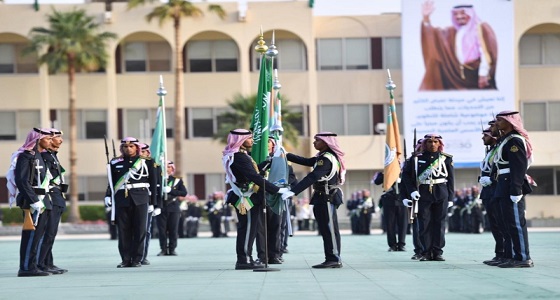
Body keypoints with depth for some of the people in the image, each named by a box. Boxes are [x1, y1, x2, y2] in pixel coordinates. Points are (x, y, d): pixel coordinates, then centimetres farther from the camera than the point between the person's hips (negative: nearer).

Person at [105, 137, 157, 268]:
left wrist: (152, 202, 4)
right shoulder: (115, 163, 11)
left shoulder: (146, 162, 6)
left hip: (140, 200, -1)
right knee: (123, 230, 1)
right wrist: (108, 196, -3)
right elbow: (111, 182, 13)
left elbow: (153, 182, 7)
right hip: (122, 200, 1)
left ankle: (137, 259, 4)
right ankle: (126, 259, 6)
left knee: (140, 229, -2)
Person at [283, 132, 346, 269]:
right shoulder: (323, 156, 14)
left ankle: (335, 259, -4)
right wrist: (286, 155, 17)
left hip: (327, 198, -10)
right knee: (326, 230, 9)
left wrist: (293, 191, -30)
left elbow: (312, 177, -26)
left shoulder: (327, 159, -18)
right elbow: (306, 161, 22)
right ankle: (331, 259, 11)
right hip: (322, 198, 10)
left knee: (330, 229, -7)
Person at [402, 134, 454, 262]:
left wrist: (450, 197, 3)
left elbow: (450, 179, 8)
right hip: (423, 195, 0)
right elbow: (406, 174, 7)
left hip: (441, 195, 0)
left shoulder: (447, 158, 7)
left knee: (439, 223, 2)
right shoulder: (417, 158, 4)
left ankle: (437, 252, 7)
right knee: (424, 224, 0)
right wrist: (412, 190, -5)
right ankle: (426, 252, 5)